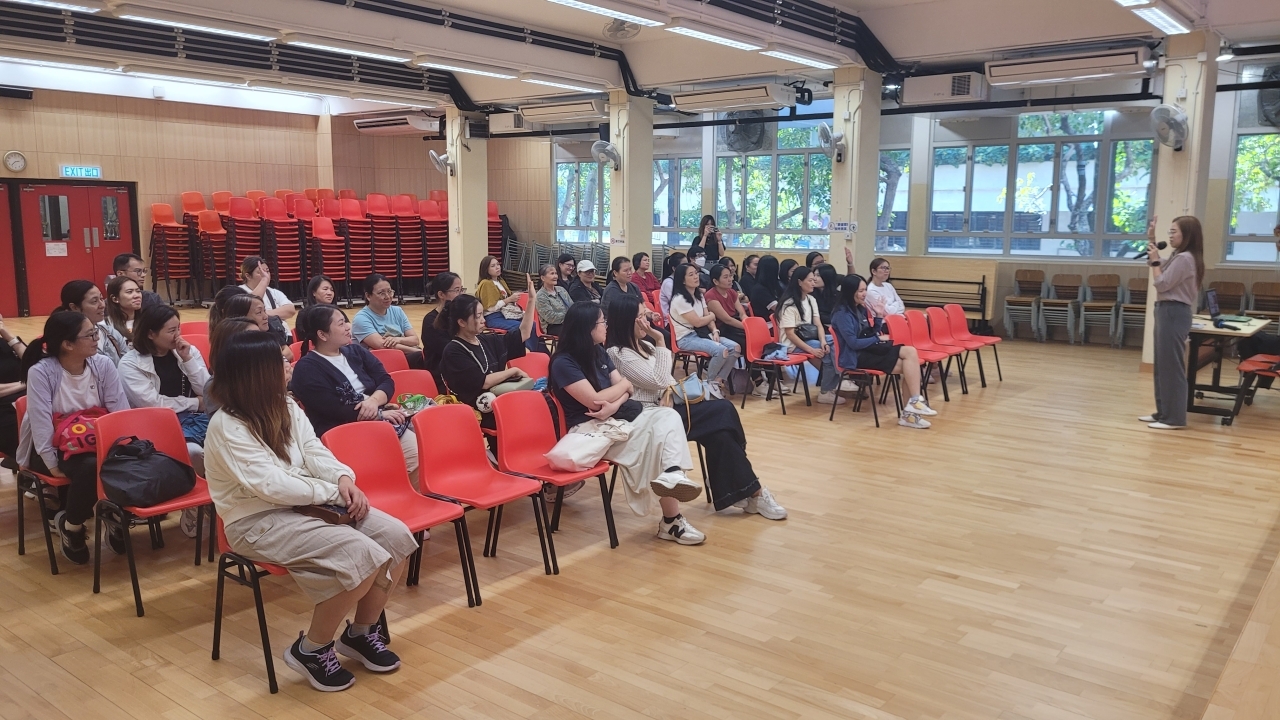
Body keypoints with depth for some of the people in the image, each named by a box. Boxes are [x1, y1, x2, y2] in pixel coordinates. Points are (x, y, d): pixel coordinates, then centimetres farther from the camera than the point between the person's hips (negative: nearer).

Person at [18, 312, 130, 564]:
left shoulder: (103, 365, -3)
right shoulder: (40, 372, -14)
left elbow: (121, 412, -8)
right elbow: (41, 424, -20)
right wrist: (53, 465, -25)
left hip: (95, 443, 4)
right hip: (55, 447, -3)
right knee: (90, 467, -34)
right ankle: (70, 525, -5)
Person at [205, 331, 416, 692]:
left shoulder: (286, 407, 6)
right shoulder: (226, 427, -17)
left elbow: (315, 452, 4)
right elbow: (271, 485, -24)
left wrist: (344, 479, -16)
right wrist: (333, 491, -20)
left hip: (302, 504, 8)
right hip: (258, 521, -8)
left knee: (396, 536, -8)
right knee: (361, 555, -27)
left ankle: (361, 631, 11)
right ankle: (311, 649, -5)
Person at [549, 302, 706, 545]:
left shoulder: (599, 352, 15)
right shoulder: (564, 363, -11)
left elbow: (624, 390, 9)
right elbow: (594, 401, -18)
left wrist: (615, 404, -16)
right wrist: (624, 384, 0)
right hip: (590, 428, -8)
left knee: (668, 417, -20)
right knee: (656, 438, -27)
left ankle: (673, 474, -44)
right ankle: (671, 520, -29)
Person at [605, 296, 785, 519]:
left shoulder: (644, 344, 16)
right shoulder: (619, 354, -12)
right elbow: (659, 381, -17)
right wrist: (660, 343, -16)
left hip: (666, 404, 8)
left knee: (719, 431, -19)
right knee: (724, 413, -17)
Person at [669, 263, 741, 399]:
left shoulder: (699, 295, 12)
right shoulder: (679, 299, -15)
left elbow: (708, 318, 11)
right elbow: (697, 322, -17)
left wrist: (715, 331, -10)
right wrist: (712, 315, 2)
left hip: (702, 333, 8)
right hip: (686, 338, -8)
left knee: (735, 347, -13)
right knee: (722, 350, -29)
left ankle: (717, 381, -4)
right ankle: (709, 382, -5)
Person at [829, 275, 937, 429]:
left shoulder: (861, 309, 13)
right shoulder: (843, 314, -12)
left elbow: (871, 334, 16)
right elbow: (853, 343, -18)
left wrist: (879, 317, 2)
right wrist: (878, 338, -9)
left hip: (870, 349, 8)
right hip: (856, 357, -8)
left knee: (911, 352, -16)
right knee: (907, 365, -19)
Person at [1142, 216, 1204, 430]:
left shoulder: (1185, 259, -17)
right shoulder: (1178, 257, 15)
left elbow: (1161, 284, -17)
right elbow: (1160, 269, 29)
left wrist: (1154, 260, -7)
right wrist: (1151, 240, 19)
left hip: (1174, 313, -11)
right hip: (1167, 312, 11)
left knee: (1172, 366, -7)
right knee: (1162, 365, 14)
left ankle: (1174, 418, -3)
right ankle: (1163, 412, 21)